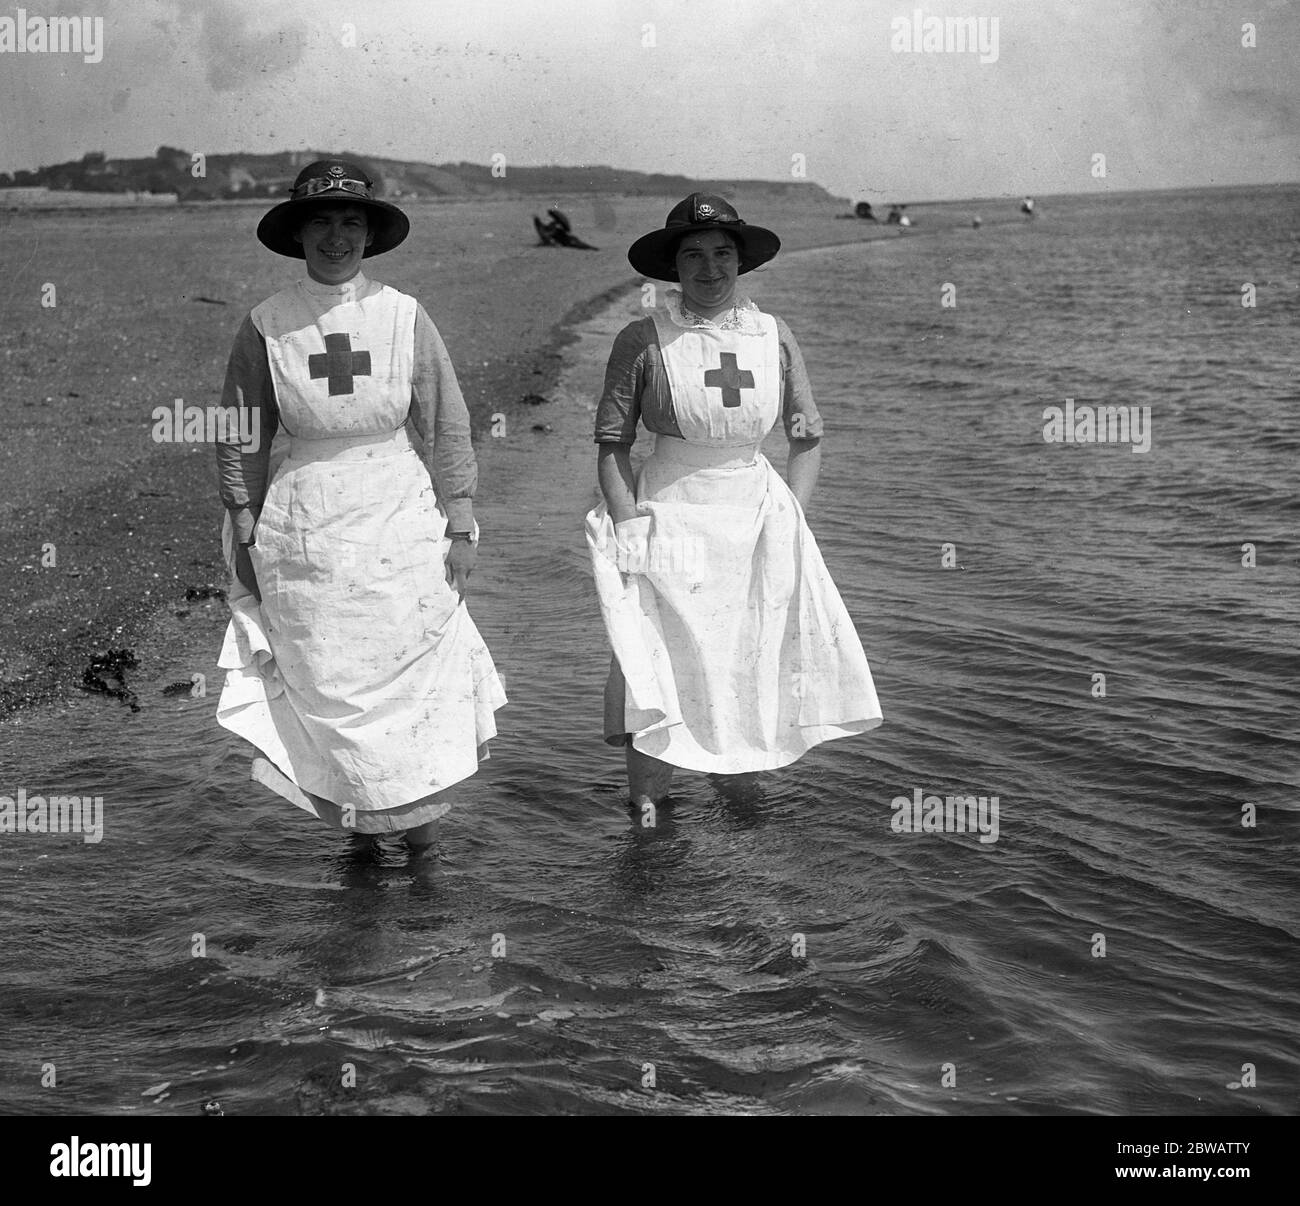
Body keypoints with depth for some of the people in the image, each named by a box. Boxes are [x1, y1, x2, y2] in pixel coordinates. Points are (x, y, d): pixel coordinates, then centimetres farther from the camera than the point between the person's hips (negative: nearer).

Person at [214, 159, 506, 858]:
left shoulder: (405, 317, -1)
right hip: (304, 527, 0)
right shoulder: (265, 327, -1)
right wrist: (245, 536, 3)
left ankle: (420, 806, 21)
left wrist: (461, 528, -2)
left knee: (413, 664, 4)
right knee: (328, 678, 4)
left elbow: (447, 426, 1)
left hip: (402, 519, 0)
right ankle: (357, 809, 21)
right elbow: (241, 439, 5)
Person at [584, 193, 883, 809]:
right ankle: (646, 789, 10)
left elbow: (808, 439, 9)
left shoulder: (774, 337, 2)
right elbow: (611, 444, -3)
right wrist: (630, 524, -12)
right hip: (668, 519, -3)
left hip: (757, 515, 3)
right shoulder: (642, 340, -6)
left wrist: (791, 524, 0)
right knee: (662, 661, -3)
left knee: (756, 659, 9)